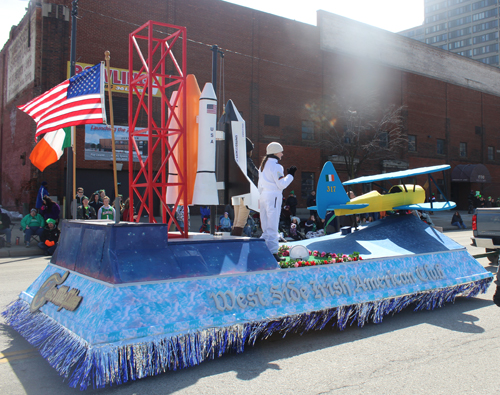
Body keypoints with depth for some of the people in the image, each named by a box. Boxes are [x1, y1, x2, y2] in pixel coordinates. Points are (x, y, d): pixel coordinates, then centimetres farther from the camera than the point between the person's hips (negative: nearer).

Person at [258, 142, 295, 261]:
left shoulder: (263, 165, 16)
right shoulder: (275, 166, -10)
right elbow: (282, 184, -12)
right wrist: (290, 175, -1)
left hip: (264, 195, 8)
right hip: (273, 196, -8)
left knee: (266, 225, 11)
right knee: (272, 226, -7)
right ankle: (273, 252, -6)